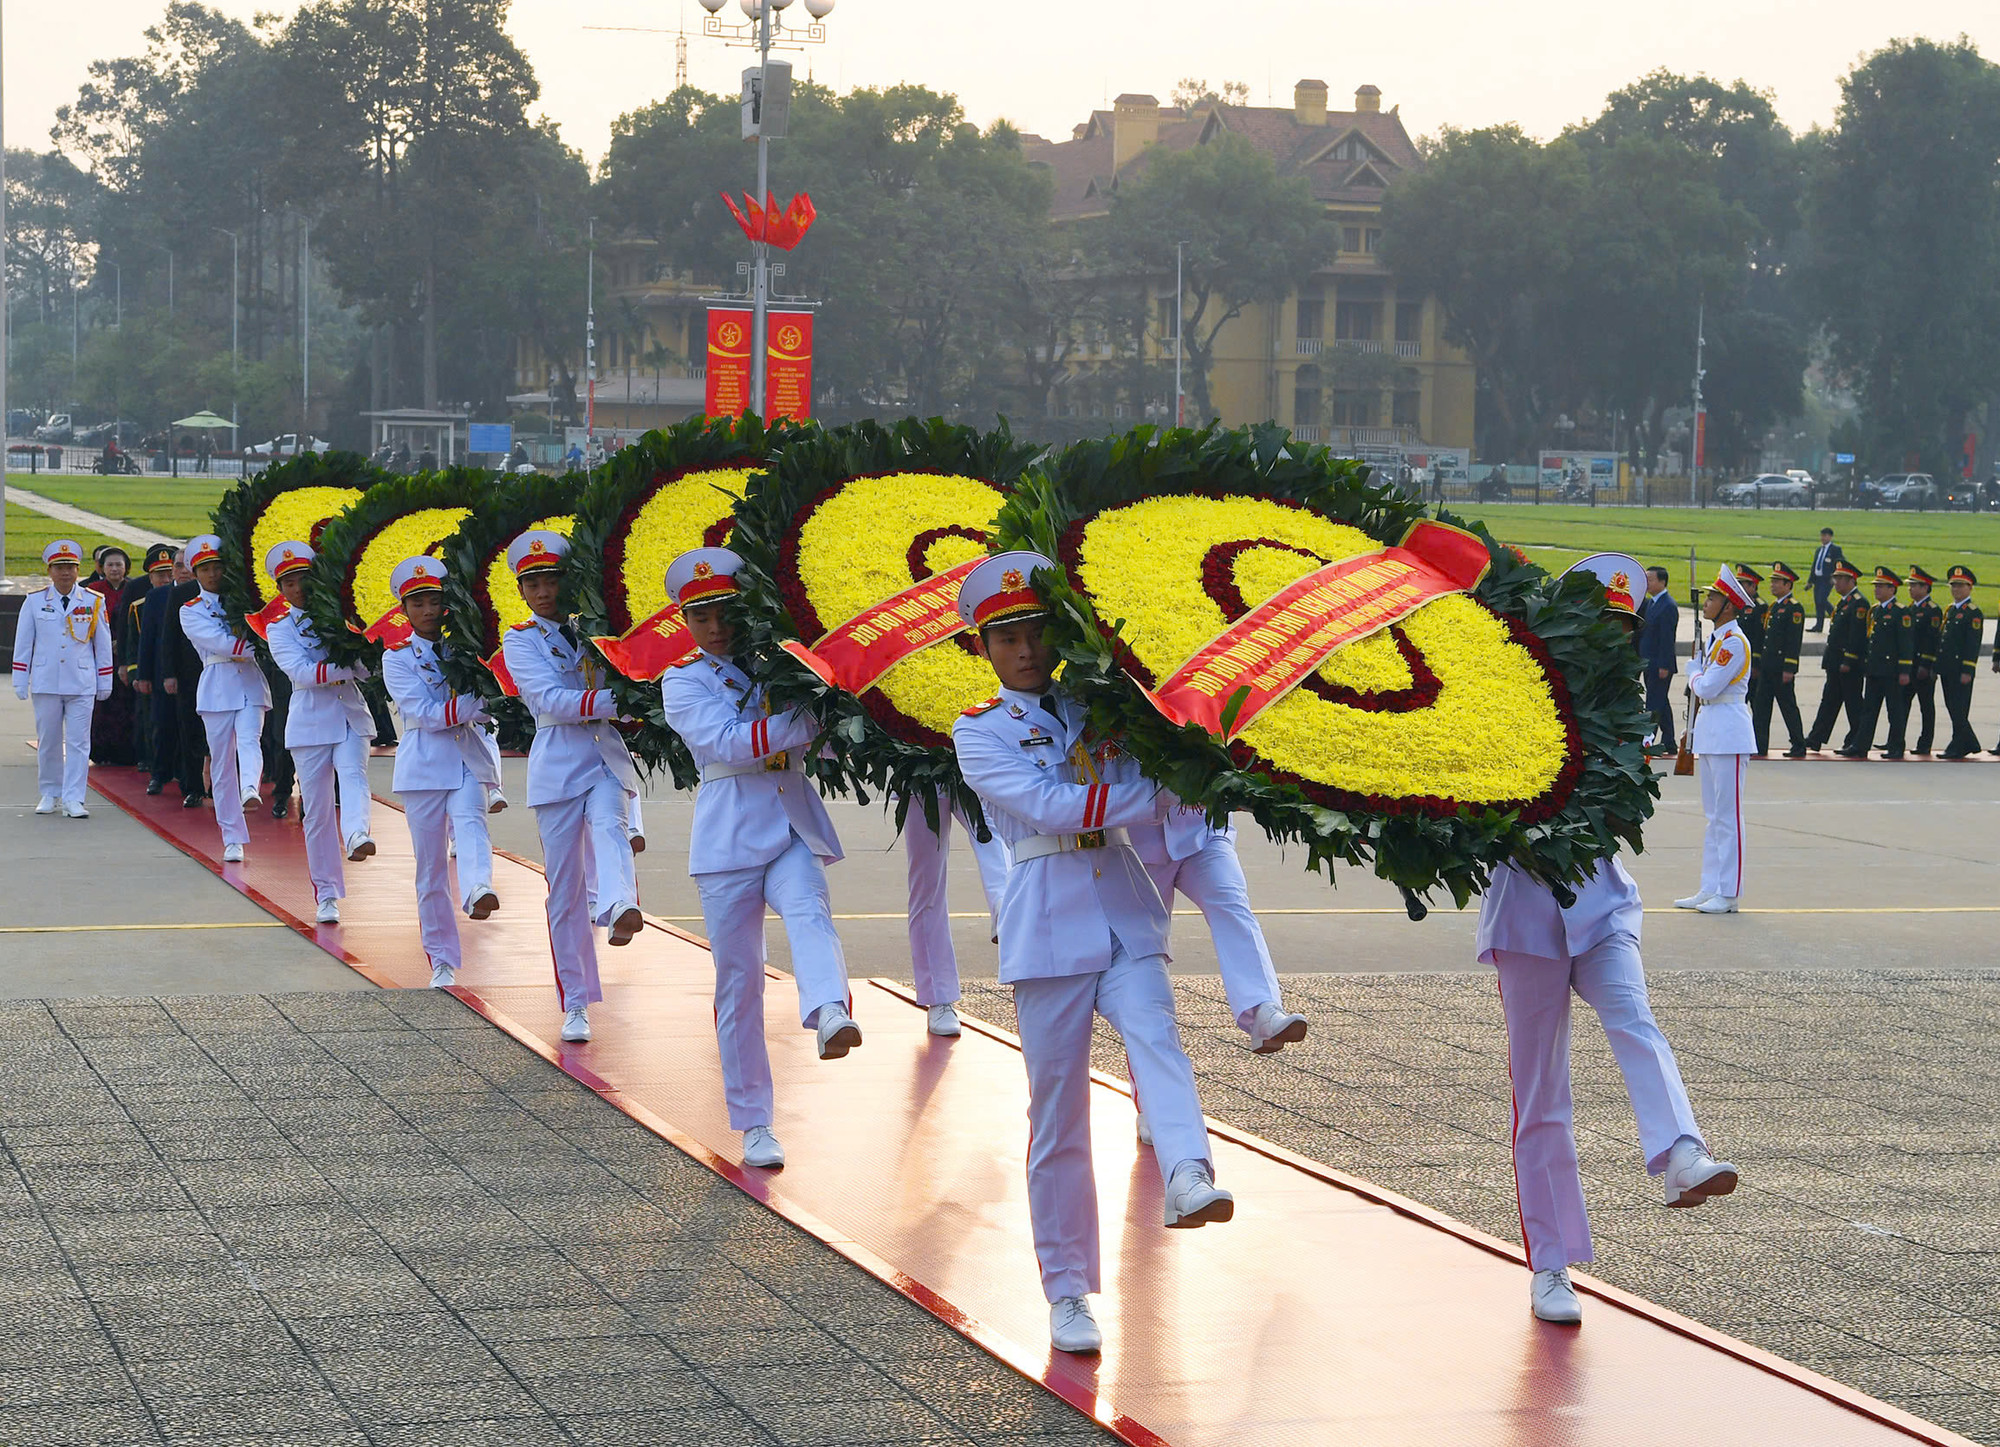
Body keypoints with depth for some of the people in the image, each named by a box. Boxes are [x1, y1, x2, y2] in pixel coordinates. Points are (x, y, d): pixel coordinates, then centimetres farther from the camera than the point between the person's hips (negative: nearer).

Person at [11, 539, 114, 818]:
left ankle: (73, 799, -4)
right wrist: (20, 681, 4)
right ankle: (50, 794, 21)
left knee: (78, 742, -5)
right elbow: (23, 643, 7)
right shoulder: (34, 601, 3)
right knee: (47, 741, 8)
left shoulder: (94, 602, 3)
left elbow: (103, 644, 8)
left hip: (82, 684, -1)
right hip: (45, 682, 1)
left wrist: (105, 682, 8)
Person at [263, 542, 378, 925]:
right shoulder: (279, 630, 6)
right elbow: (301, 673, -12)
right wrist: (347, 666, -16)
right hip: (311, 722, 0)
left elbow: (365, 669, 3)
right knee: (317, 810, 1)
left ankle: (357, 835, -56)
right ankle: (327, 895, 8)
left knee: (354, 776, -29)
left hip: (351, 717, 1)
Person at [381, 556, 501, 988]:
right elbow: (427, 714, -10)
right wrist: (473, 704, -12)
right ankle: (442, 961, 11)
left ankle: (478, 892, -58)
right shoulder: (397, 658, 3)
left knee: (470, 824, -30)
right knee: (430, 866, 3)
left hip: (469, 759, 1)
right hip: (424, 764, -1)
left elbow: (486, 703, 6)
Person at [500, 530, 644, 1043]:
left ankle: (621, 908, -62)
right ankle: (576, 1004, 10)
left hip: (606, 759, 1)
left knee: (607, 826, -32)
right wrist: (613, 702, -24)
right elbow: (551, 701, -13)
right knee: (565, 887, 1)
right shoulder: (520, 641, 4)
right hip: (558, 765, -1)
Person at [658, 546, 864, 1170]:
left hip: (793, 826, 1)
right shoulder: (683, 682, 4)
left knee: (808, 911, -31)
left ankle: (829, 1016, -60)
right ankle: (753, 1125, 10)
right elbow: (727, 743, -13)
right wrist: (805, 721, -14)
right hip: (729, 834, -1)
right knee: (739, 979, 1)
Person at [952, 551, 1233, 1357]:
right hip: (1048, 922, -2)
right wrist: (1160, 794, -12)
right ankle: (1068, 1291, 10)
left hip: (1126, 915, 2)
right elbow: (1049, 806, -12)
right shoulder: (979, 733, 4)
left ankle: (1188, 1177, -50)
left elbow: (1169, 791, 13)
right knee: (1058, 1115, 1)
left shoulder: (1098, 710, 15)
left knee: (1153, 1035, -27)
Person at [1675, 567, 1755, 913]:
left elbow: (1706, 687, -19)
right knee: (1713, 815, 13)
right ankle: (1710, 888, 18)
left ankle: (1729, 894, -3)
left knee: (1727, 815, -6)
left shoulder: (1733, 642, -15)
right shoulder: (1714, 639, 14)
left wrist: (1693, 670, 0)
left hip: (1728, 731, -10)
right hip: (1709, 728, 10)